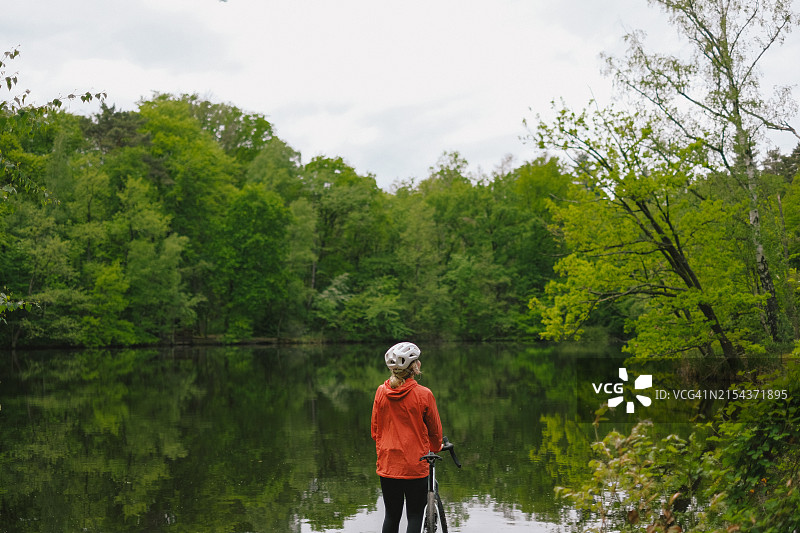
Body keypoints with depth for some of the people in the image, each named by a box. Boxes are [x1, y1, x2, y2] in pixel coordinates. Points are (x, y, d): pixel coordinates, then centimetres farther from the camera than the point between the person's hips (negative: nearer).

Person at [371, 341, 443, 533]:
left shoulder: (381, 392, -1)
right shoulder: (423, 394, -12)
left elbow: (375, 429, 8)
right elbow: (435, 430, 0)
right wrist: (435, 448, 21)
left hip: (387, 465, 4)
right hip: (415, 466, -4)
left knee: (391, 516, 14)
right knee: (415, 516, 5)